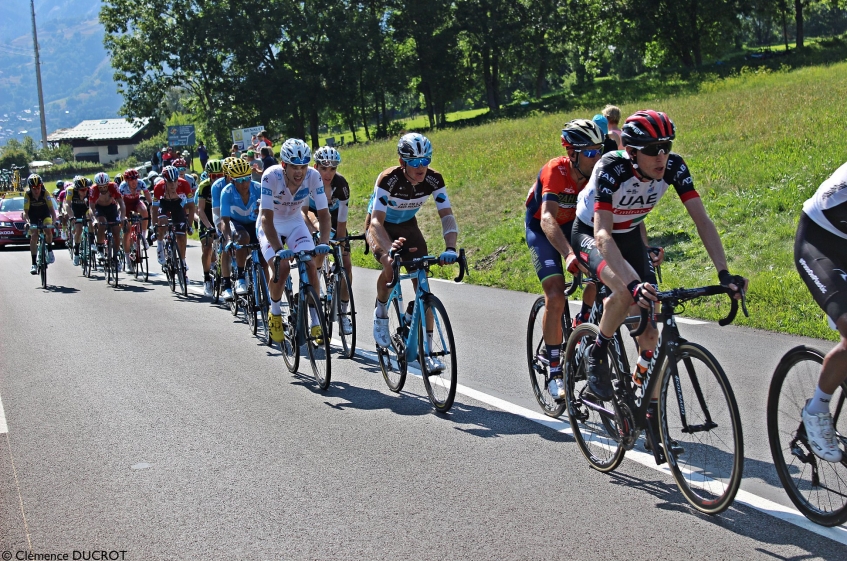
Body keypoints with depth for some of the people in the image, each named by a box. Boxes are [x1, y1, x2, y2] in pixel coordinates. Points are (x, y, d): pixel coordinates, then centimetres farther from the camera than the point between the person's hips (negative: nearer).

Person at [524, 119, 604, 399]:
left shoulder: (598, 172, -19)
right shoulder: (555, 171, -32)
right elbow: (547, 219, -44)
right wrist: (569, 255, -60)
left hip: (573, 224, 4)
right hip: (541, 230, -4)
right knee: (555, 296, -19)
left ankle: (582, 325, 3)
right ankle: (554, 370, -9)